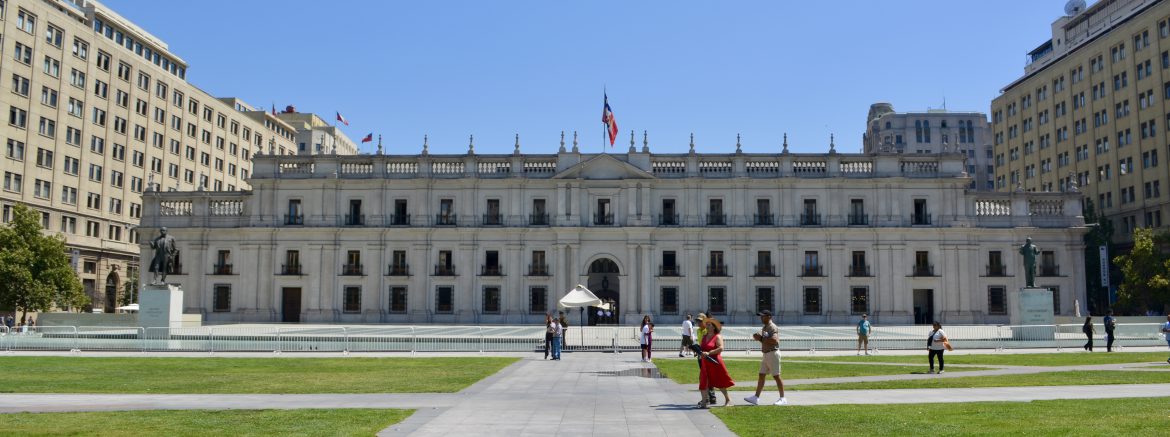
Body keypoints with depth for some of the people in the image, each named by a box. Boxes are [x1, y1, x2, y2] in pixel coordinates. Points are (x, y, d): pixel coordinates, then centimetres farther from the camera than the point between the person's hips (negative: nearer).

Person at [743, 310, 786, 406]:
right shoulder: (764, 328, 16)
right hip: (766, 354, 10)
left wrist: (761, 338, -21)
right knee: (761, 375, 8)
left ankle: (783, 399, 3)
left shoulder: (773, 328, -14)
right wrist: (757, 336, 1)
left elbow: (774, 340, -29)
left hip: (773, 353, -10)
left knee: (776, 376, -4)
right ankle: (756, 398, 10)